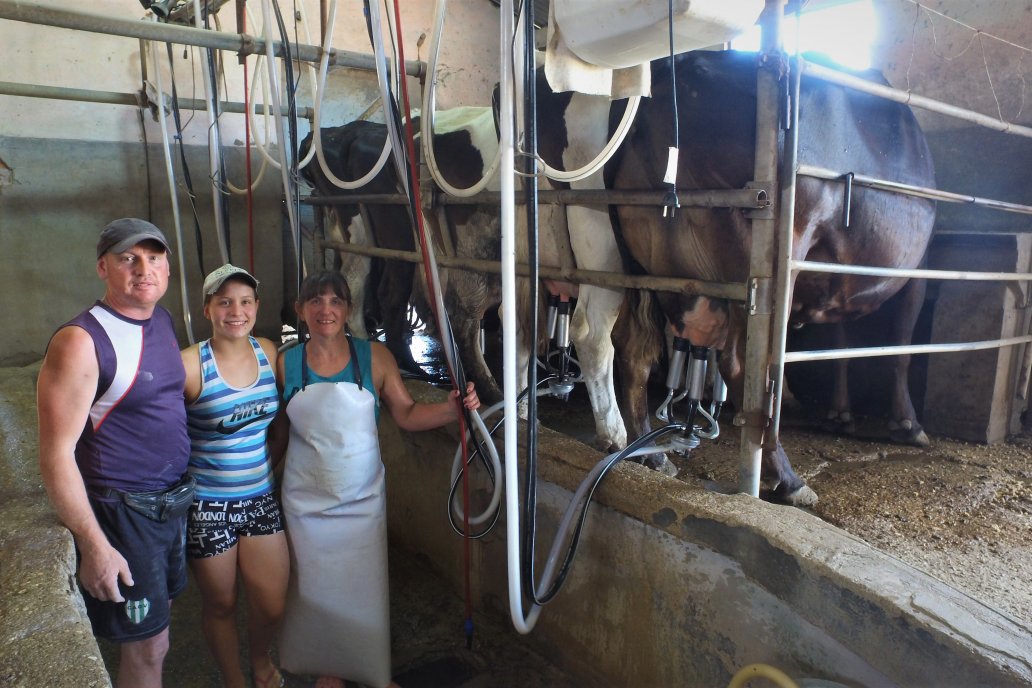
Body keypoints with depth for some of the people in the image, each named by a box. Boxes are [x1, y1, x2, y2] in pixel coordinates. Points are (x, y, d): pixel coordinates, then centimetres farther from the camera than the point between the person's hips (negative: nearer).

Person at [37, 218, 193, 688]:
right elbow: (56, 455, -20)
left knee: (161, 610, 23)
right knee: (146, 645, 6)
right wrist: (94, 547, -20)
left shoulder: (162, 320, 4)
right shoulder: (81, 341, -20)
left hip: (172, 502, 8)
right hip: (121, 511, -7)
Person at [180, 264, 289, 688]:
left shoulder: (269, 352, -1)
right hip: (208, 505, -4)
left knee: (272, 605, 10)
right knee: (220, 604, 15)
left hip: (261, 497, 4)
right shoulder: (189, 365, -17)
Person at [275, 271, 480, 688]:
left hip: (362, 499, 0)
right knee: (317, 589, 15)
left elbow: (406, 414, -5)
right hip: (306, 502, 1)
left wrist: (452, 409, -19)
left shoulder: (374, 357, -8)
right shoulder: (286, 364, -6)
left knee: (365, 587, 11)